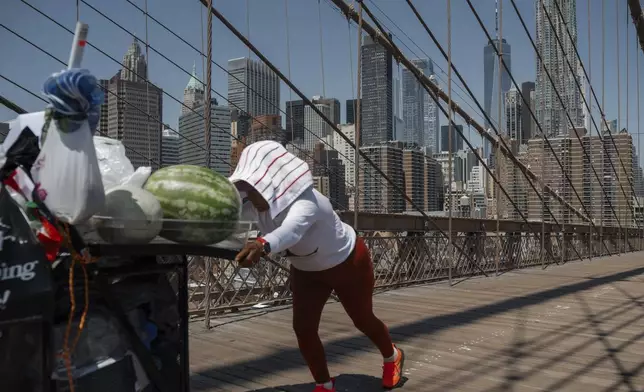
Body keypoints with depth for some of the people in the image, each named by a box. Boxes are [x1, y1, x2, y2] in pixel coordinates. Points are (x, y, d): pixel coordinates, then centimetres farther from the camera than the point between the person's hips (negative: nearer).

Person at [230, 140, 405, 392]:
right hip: (306, 270, 5)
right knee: (302, 328, -5)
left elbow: (291, 229, -67)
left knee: (362, 319, 16)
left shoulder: (305, 203, -44)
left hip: (348, 263, -5)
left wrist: (262, 245, -86)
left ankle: (392, 357, 48)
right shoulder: (255, 205, -22)